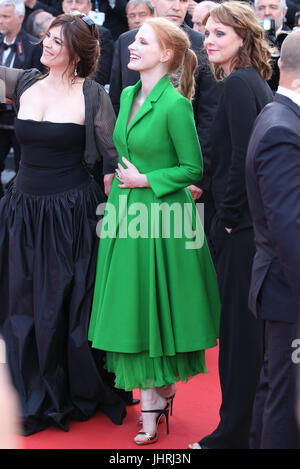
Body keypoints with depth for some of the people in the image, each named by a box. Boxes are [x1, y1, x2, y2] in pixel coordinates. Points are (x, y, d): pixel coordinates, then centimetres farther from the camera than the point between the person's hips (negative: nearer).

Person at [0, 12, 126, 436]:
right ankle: (37, 397, 28)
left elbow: (114, 158, -4)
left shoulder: (92, 95, -6)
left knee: (70, 307, 4)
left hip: (72, 211, -5)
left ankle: (83, 395, 23)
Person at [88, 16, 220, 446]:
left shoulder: (175, 104, -14)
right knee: (130, 309, 9)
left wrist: (145, 180, -14)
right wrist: (119, 178, 14)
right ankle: (155, 398, 20)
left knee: (156, 310, 2)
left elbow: (193, 169, -11)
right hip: (126, 216, 7)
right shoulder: (128, 95, 9)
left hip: (161, 216, -7)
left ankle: (156, 401, 15)